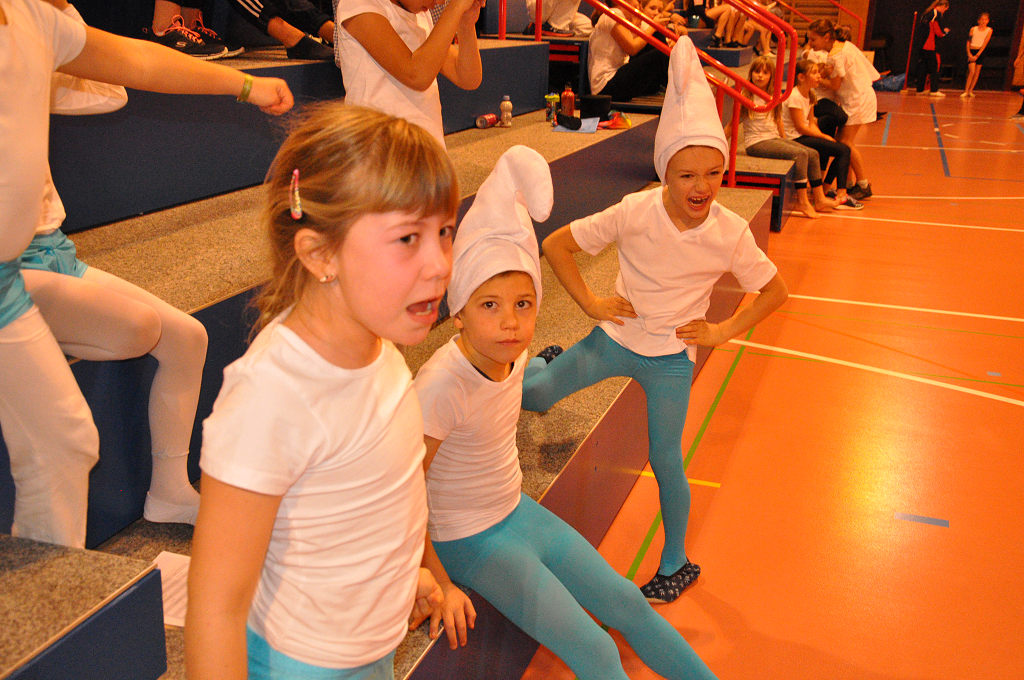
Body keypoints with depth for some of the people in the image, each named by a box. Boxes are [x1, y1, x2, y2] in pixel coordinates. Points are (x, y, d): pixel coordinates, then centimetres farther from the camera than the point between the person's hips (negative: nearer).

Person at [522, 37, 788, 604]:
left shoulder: (729, 233, -17)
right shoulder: (634, 212, -19)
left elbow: (774, 291, 0)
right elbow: (557, 245, -10)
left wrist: (723, 331, -7)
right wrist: (591, 304, -13)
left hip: (671, 356, -1)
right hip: (616, 337, 1)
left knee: (665, 461, 2)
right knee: (530, 398, -2)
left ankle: (676, 564, 26)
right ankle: (546, 366, 37)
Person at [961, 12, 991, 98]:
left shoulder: (989, 30, 0)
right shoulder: (973, 29, 2)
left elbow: (985, 43, -6)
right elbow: (968, 42, 2)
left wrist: (977, 55, -14)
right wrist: (969, 53, -10)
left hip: (980, 52, 1)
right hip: (972, 51, -1)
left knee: (977, 72, 3)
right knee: (971, 71, -14)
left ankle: (971, 91, 12)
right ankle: (965, 91, -10)